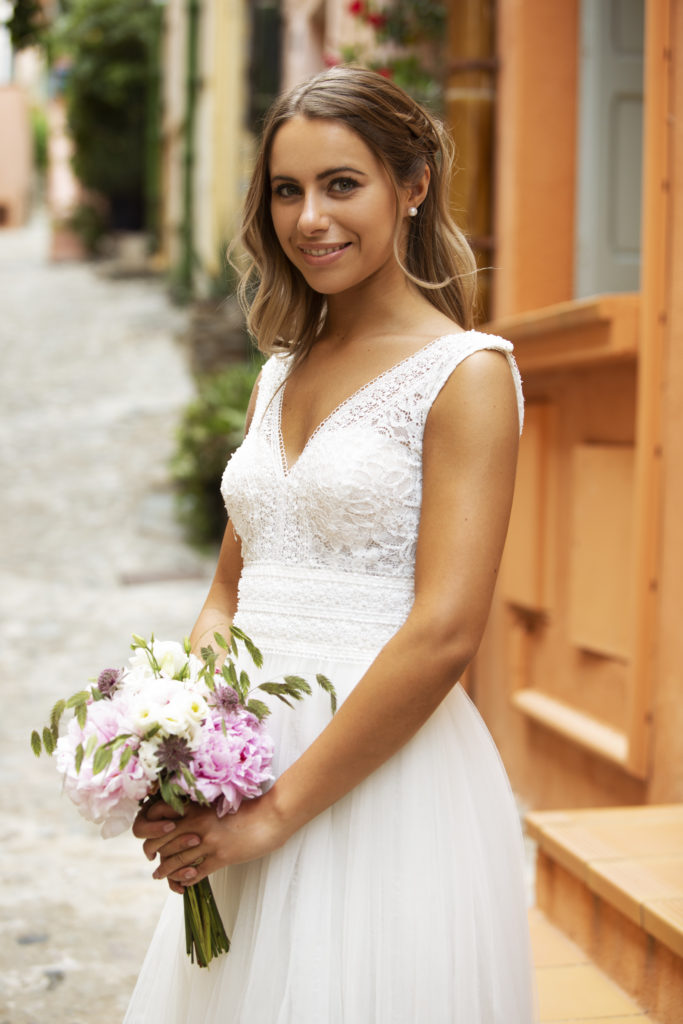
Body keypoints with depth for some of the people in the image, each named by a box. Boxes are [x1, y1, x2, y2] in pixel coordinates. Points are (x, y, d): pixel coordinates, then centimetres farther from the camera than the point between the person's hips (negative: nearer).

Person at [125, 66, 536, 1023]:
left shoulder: (466, 372, -9)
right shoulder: (282, 372, 12)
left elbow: (444, 632, -18)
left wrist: (278, 810, -16)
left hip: (388, 774, -6)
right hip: (248, 768, 6)